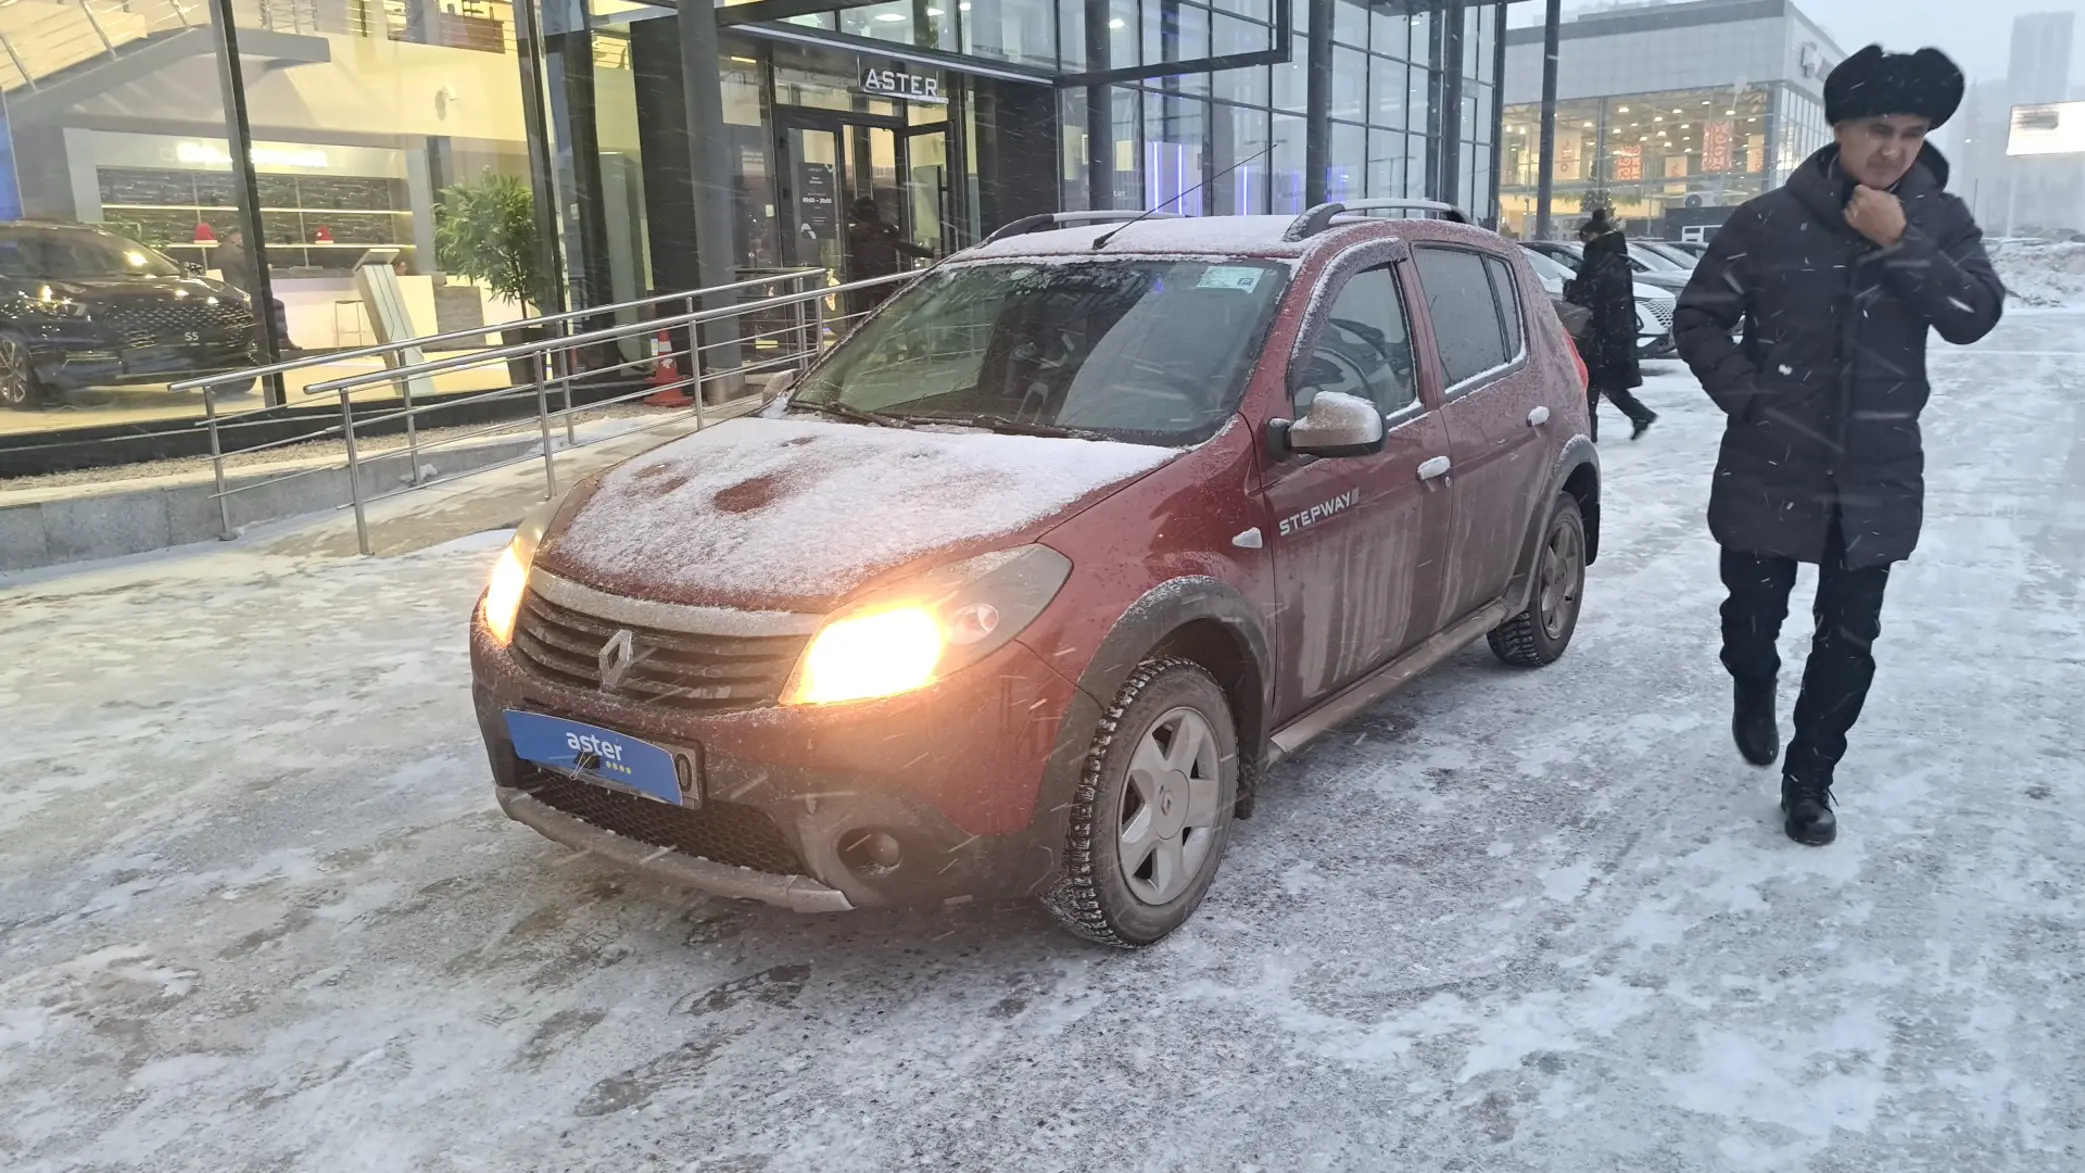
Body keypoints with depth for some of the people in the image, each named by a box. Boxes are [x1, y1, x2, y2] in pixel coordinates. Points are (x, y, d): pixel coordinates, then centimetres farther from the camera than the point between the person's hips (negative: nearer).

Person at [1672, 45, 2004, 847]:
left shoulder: (1940, 220, 2)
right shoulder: (1770, 221, -6)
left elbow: (1975, 317, -10)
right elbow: (1698, 317, 0)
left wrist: (1900, 242, -19)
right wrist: (1745, 397, -9)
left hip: (1877, 477, 2)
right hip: (1769, 468, -2)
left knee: (1848, 641, 7)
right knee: (1753, 617, 8)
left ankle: (1809, 778, 23)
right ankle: (1753, 694, 42)